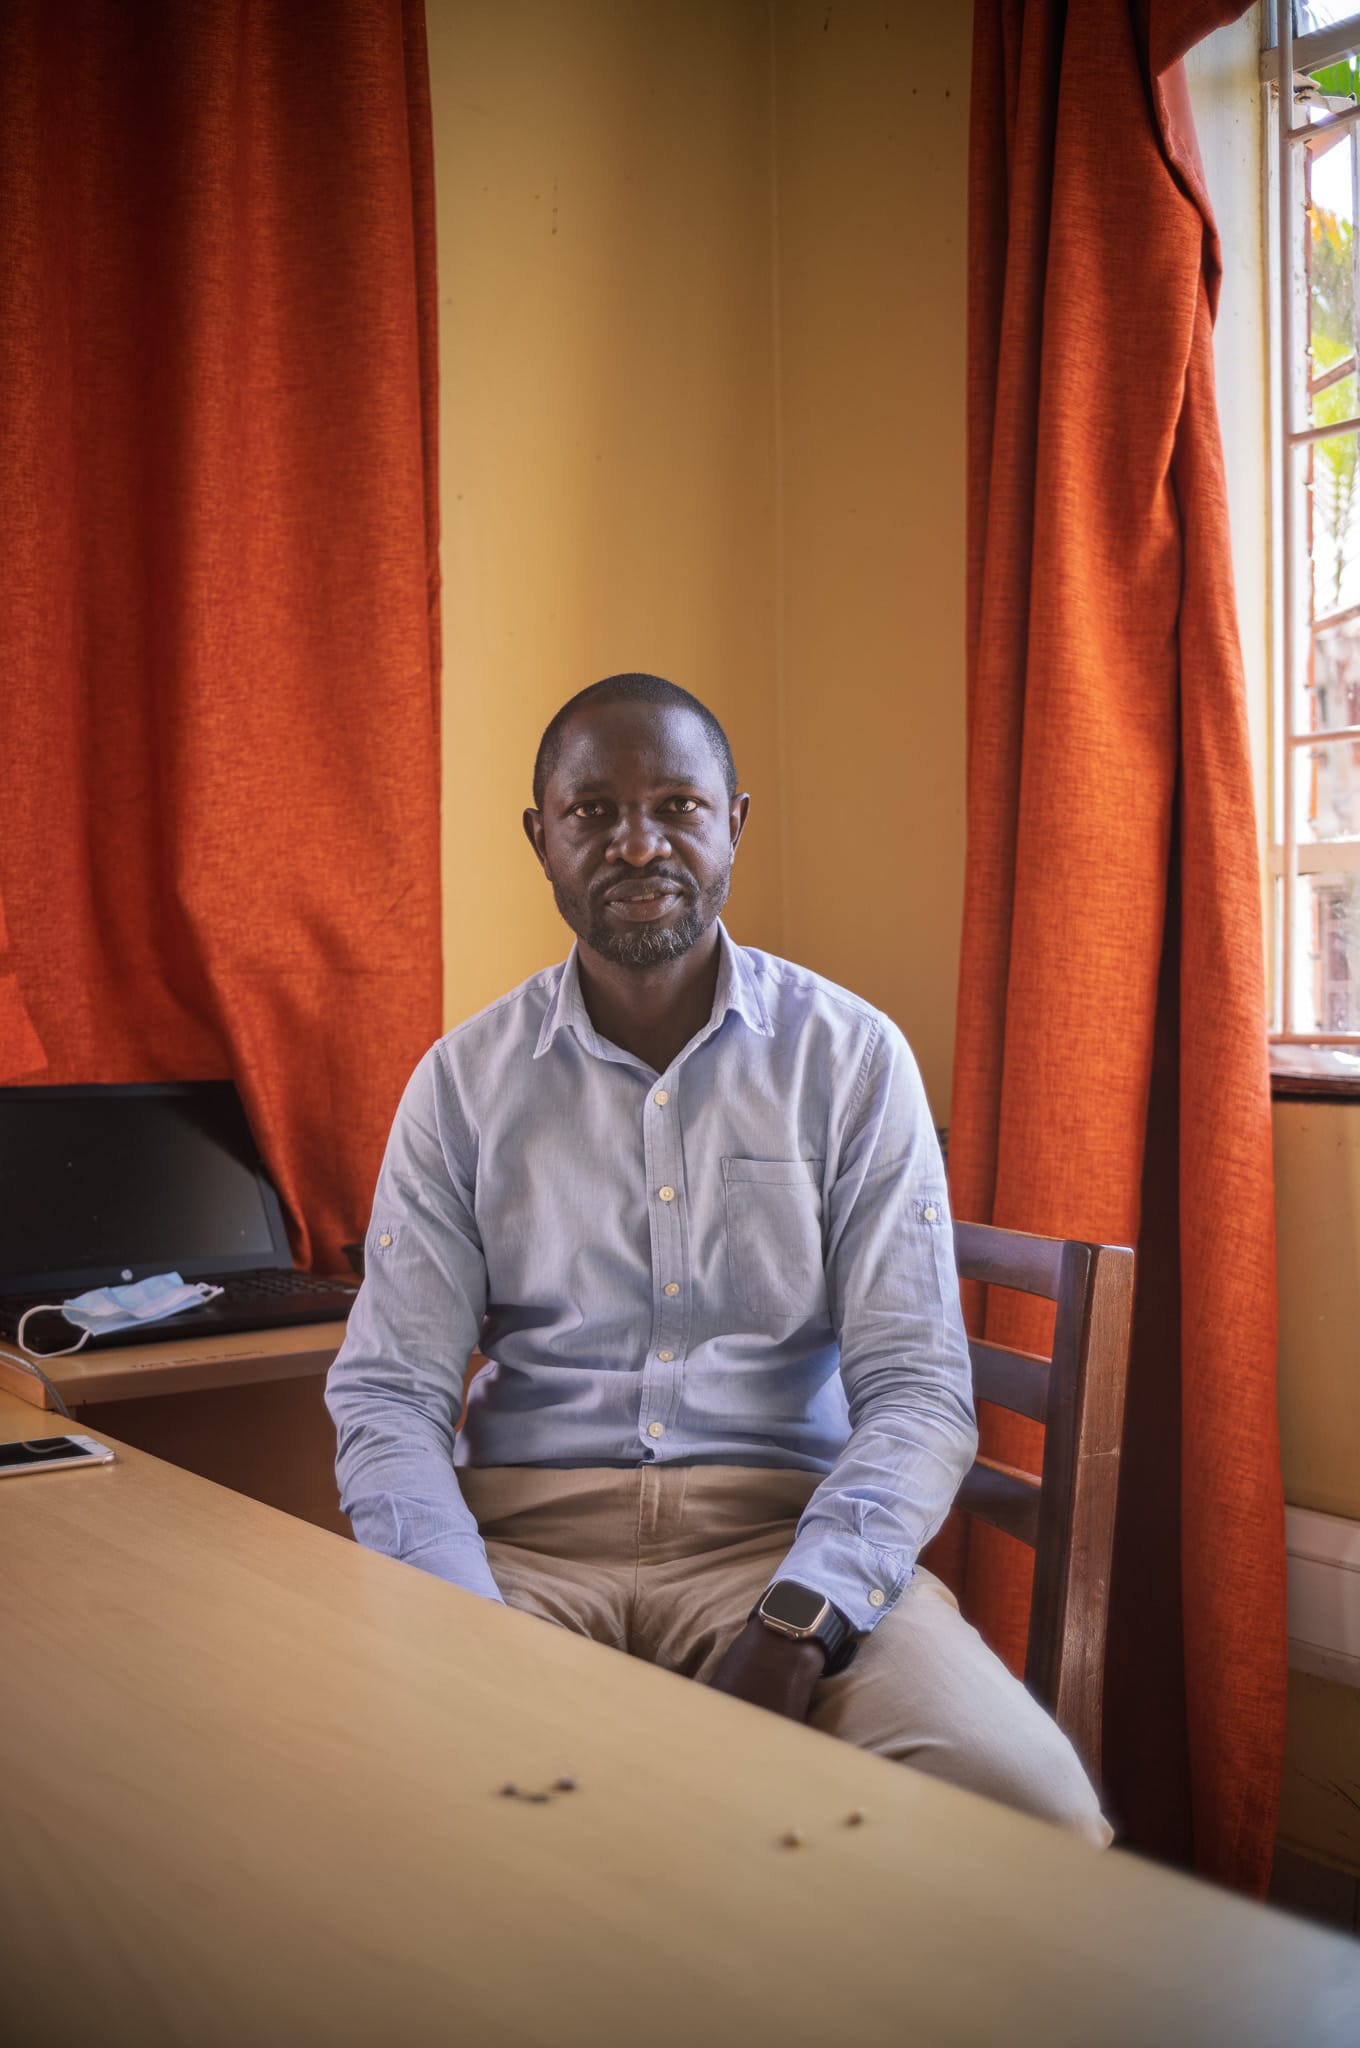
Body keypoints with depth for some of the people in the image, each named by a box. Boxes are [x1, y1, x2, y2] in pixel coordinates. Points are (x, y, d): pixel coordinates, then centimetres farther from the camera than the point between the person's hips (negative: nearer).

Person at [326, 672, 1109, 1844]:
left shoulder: (853, 1057, 4)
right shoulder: (463, 1081, 7)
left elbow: (917, 1390, -2)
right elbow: (390, 1393, 2)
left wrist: (793, 1627, -19)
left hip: (785, 1533, 0)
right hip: (522, 1530, 1)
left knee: (1031, 1813, -27)